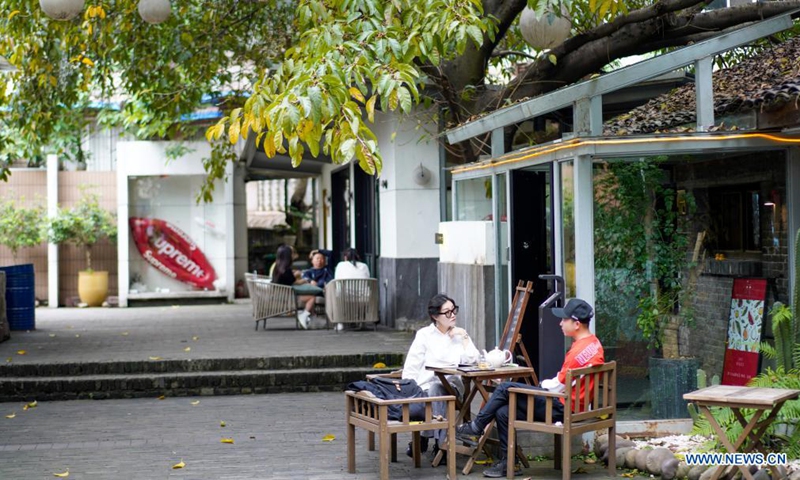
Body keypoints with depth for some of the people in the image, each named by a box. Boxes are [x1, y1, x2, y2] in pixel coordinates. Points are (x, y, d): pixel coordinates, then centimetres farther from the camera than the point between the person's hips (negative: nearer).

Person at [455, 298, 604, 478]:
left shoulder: (579, 350, -21)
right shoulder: (593, 342, 10)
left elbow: (559, 385, -16)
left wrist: (542, 387, 3)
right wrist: (546, 385, 8)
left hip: (562, 407, -9)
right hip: (566, 404, 9)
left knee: (506, 388, -9)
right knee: (503, 412, 3)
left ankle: (476, 428, 5)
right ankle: (508, 463, 8)